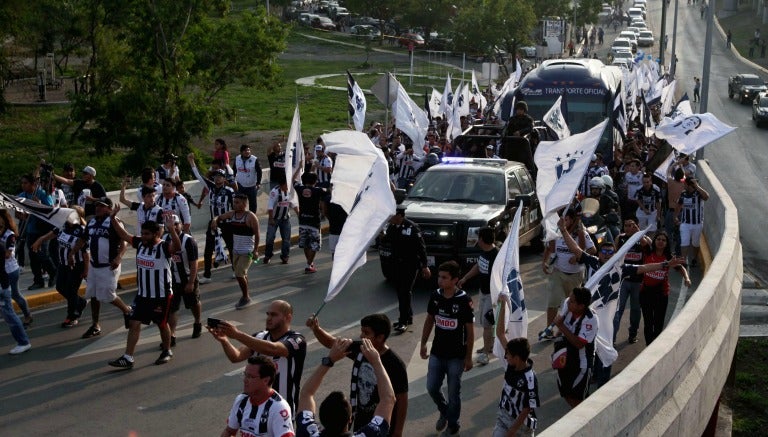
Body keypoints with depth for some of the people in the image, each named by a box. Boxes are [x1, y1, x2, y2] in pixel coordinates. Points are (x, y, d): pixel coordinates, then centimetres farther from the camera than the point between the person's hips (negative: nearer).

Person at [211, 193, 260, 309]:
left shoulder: (250, 217, -15)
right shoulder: (231, 214, 3)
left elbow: (256, 234, -13)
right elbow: (219, 217, 13)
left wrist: (256, 250, -17)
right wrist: (215, 220, -12)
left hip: (247, 251, -7)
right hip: (236, 250, 7)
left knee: (239, 274, -12)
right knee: (242, 274, 16)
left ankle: (246, 298, 2)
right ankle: (245, 297, 29)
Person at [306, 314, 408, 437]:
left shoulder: (395, 364, -24)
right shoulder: (359, 350, -7)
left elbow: (402, 399, -17)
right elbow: (331, 342, 2)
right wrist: (316, 328, -17)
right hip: (361, 422, 6)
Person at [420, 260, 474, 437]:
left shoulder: (464, 300, -18)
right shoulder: (435, 296, -4)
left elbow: (470, 330, -11)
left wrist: (468, 357, -9)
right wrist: (423, 344, 10)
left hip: (456, 356, -4)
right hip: (437, 353, 4)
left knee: (453, 393, 6)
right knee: (432, 388, 8)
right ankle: (444, 412, 38)